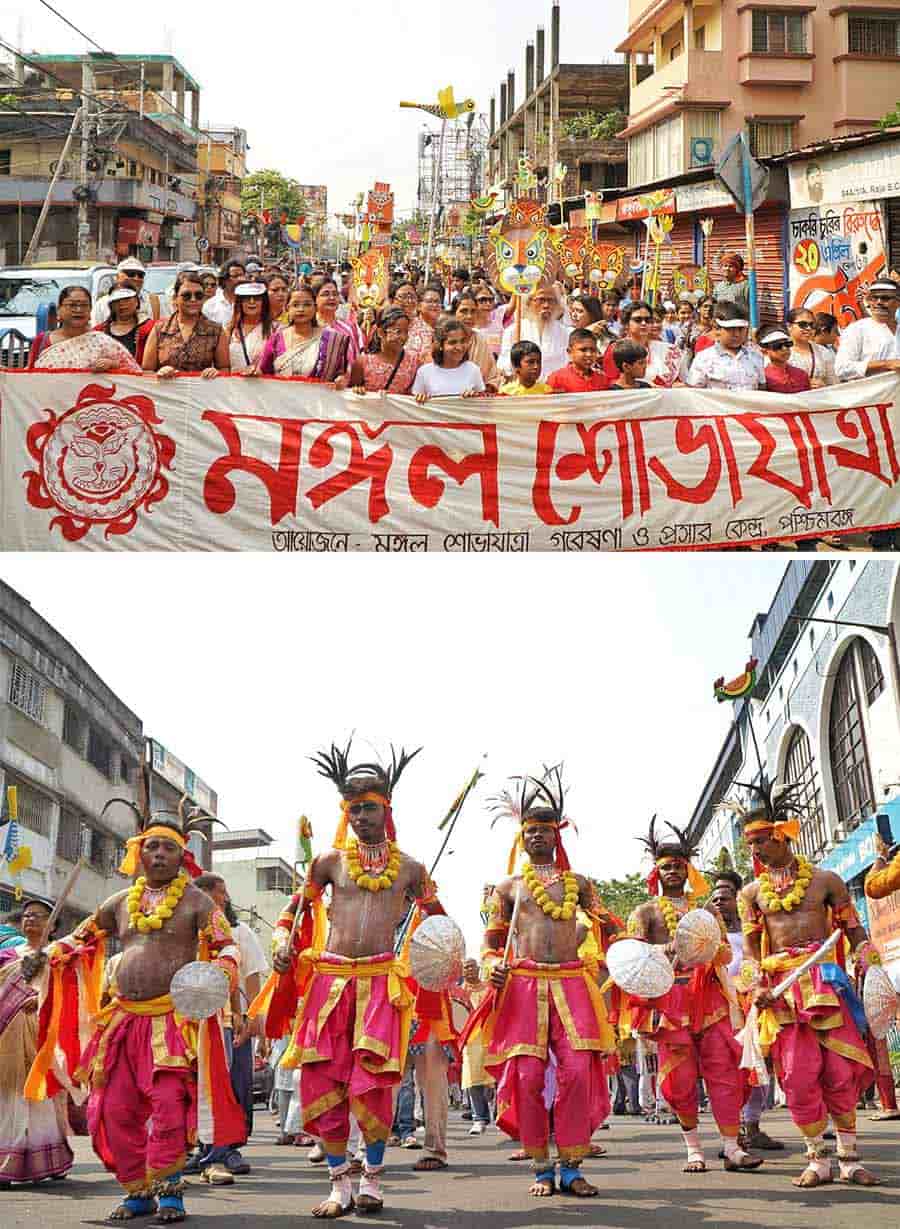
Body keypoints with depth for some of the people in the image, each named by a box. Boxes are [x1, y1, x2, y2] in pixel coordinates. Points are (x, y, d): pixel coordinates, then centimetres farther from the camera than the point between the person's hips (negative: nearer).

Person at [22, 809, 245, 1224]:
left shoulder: (196, 901, 4)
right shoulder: (121, 902, 16)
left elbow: (226, 945, -1)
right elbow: (83, 936, 24)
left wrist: (222, 968, -22)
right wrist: (49, 955, 7)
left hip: (174, 1017, -5)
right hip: (124, 1019, 5)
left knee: (169, 1102, -16)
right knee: (116, 1109, 2)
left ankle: (168, 1189, -6)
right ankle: (138, 1191, 13)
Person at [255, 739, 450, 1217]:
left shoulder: (409, 868, 10)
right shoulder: (330, 862, 10)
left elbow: (436, 919, 22)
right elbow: (295, 909, 18)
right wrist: (283, 943, 1)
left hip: (380, 981, -1)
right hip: (328, 978, 2)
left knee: (372, 1084, -10)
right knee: (322, 1084, -2)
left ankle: (372, 1179, 8)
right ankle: (340, 1186, 10)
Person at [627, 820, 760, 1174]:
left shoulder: (706, 908, 20)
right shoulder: (646, 911, 12)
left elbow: (726, 954, 14)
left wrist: (711, 948, -11)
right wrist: (665, 950, -24)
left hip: (708, 995, 2)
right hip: (669, 996, -2)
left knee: (723, 1068, -6)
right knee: (680, 1075, -4)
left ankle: (732, 1148, -7)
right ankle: (692, 1147, 8)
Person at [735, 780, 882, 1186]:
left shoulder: (825, 880, 7)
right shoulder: (752, 893, 11)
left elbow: (853, 930, 9)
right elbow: (750, 948, 9)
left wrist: (869, 967, -5)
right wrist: (756, 986, -7)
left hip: (827, 982, -1)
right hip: (782, 988, 1)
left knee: (839, 1071, -4)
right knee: (798, 1075, -5)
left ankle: (849, 1158, 6)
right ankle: (817, 1160, 4)